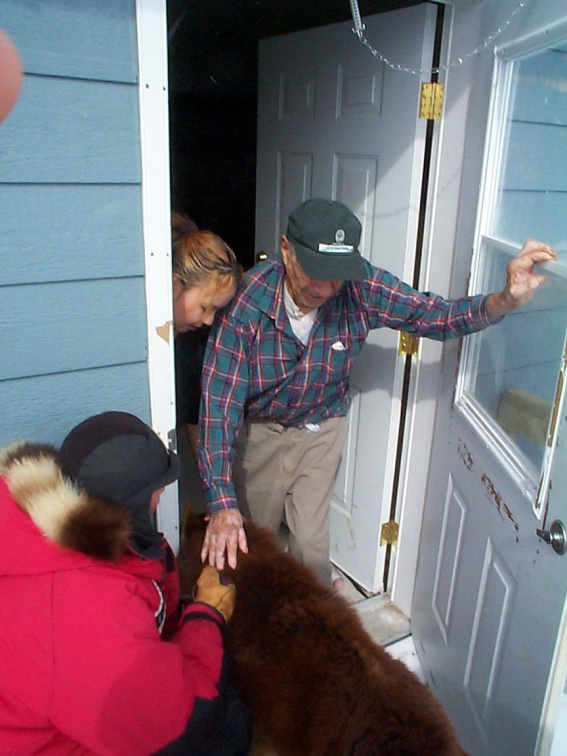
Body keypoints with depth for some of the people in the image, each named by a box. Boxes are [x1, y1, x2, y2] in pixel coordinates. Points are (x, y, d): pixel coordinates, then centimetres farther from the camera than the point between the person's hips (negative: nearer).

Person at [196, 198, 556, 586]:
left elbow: (437, 315, -15)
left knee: (311, 543, 5)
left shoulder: (362, 286, -25)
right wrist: (222, 504, -41)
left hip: (321, 428, 1)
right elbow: (219, 403, -33)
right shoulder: (247, 300, -32)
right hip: (258, 429, 0)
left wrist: (505, 300, -36)